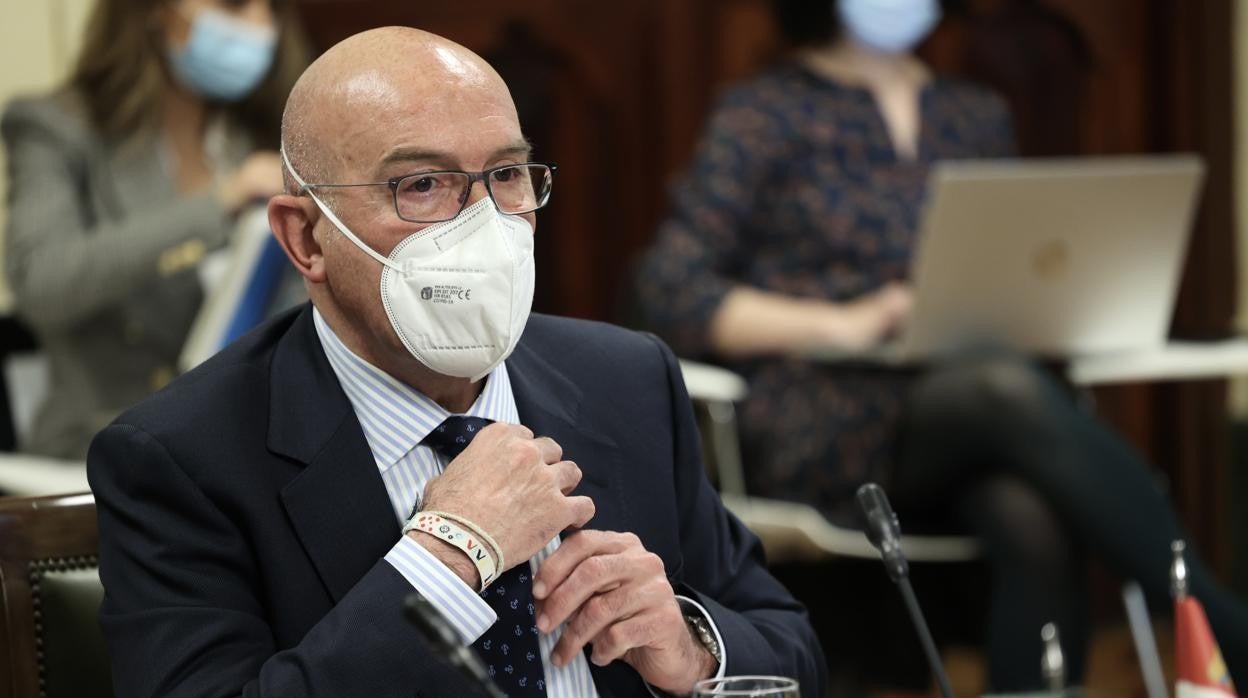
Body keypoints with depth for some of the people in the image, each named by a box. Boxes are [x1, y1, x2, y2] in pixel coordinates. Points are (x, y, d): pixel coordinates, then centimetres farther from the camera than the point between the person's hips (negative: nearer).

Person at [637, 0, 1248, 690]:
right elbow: (670, 292, -2)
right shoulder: (765, 114, 7)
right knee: (1008, 389, -36)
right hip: (822, 438, -4)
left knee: (1034, 522, -35)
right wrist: (841, 323, -15)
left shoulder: (977, 117, 22)